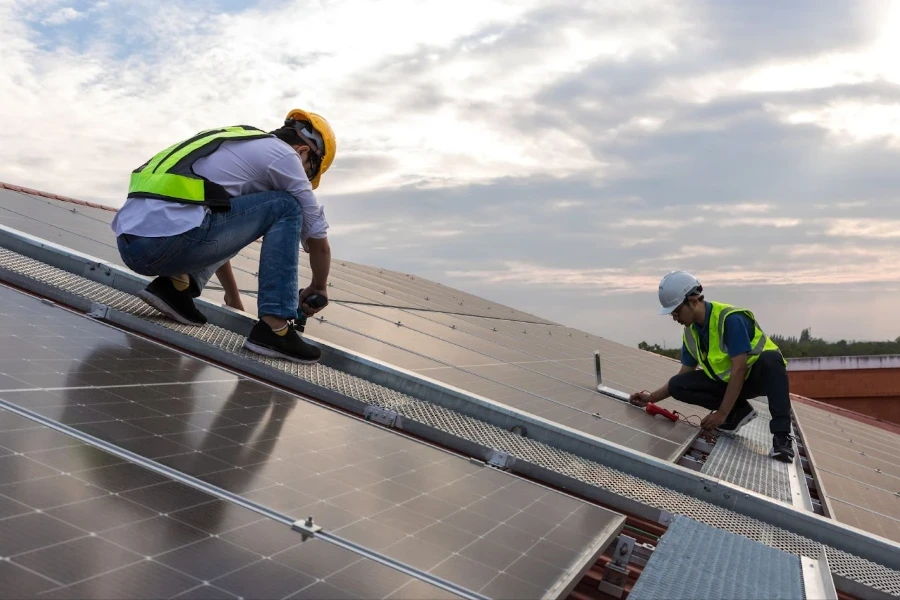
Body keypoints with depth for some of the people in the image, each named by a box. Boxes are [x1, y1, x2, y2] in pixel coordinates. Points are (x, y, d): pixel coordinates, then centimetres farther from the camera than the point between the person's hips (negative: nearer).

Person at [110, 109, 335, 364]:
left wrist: (233, 297, 46)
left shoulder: (235, 143, 31)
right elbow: (318, 240, 13)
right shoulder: (283, 154, 7)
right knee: (286, 208, 5)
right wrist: (318, 287, 32)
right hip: (166, 241, -9)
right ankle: (273, 329, -1)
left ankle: (175, 285, 10)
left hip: (129, 243, 9)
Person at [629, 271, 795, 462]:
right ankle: (739, 410, -2)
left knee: (770, 359, -41)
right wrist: (652, 397, -3)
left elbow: (739, 369, -28)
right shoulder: (690, 333, -3)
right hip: (727, 381, 6)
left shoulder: (730, 319, -26)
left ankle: (781, 434, -35)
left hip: (759, 375, -6)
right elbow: (685, 374, 6)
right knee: (677, 385, -14)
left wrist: (722, 413, -26)